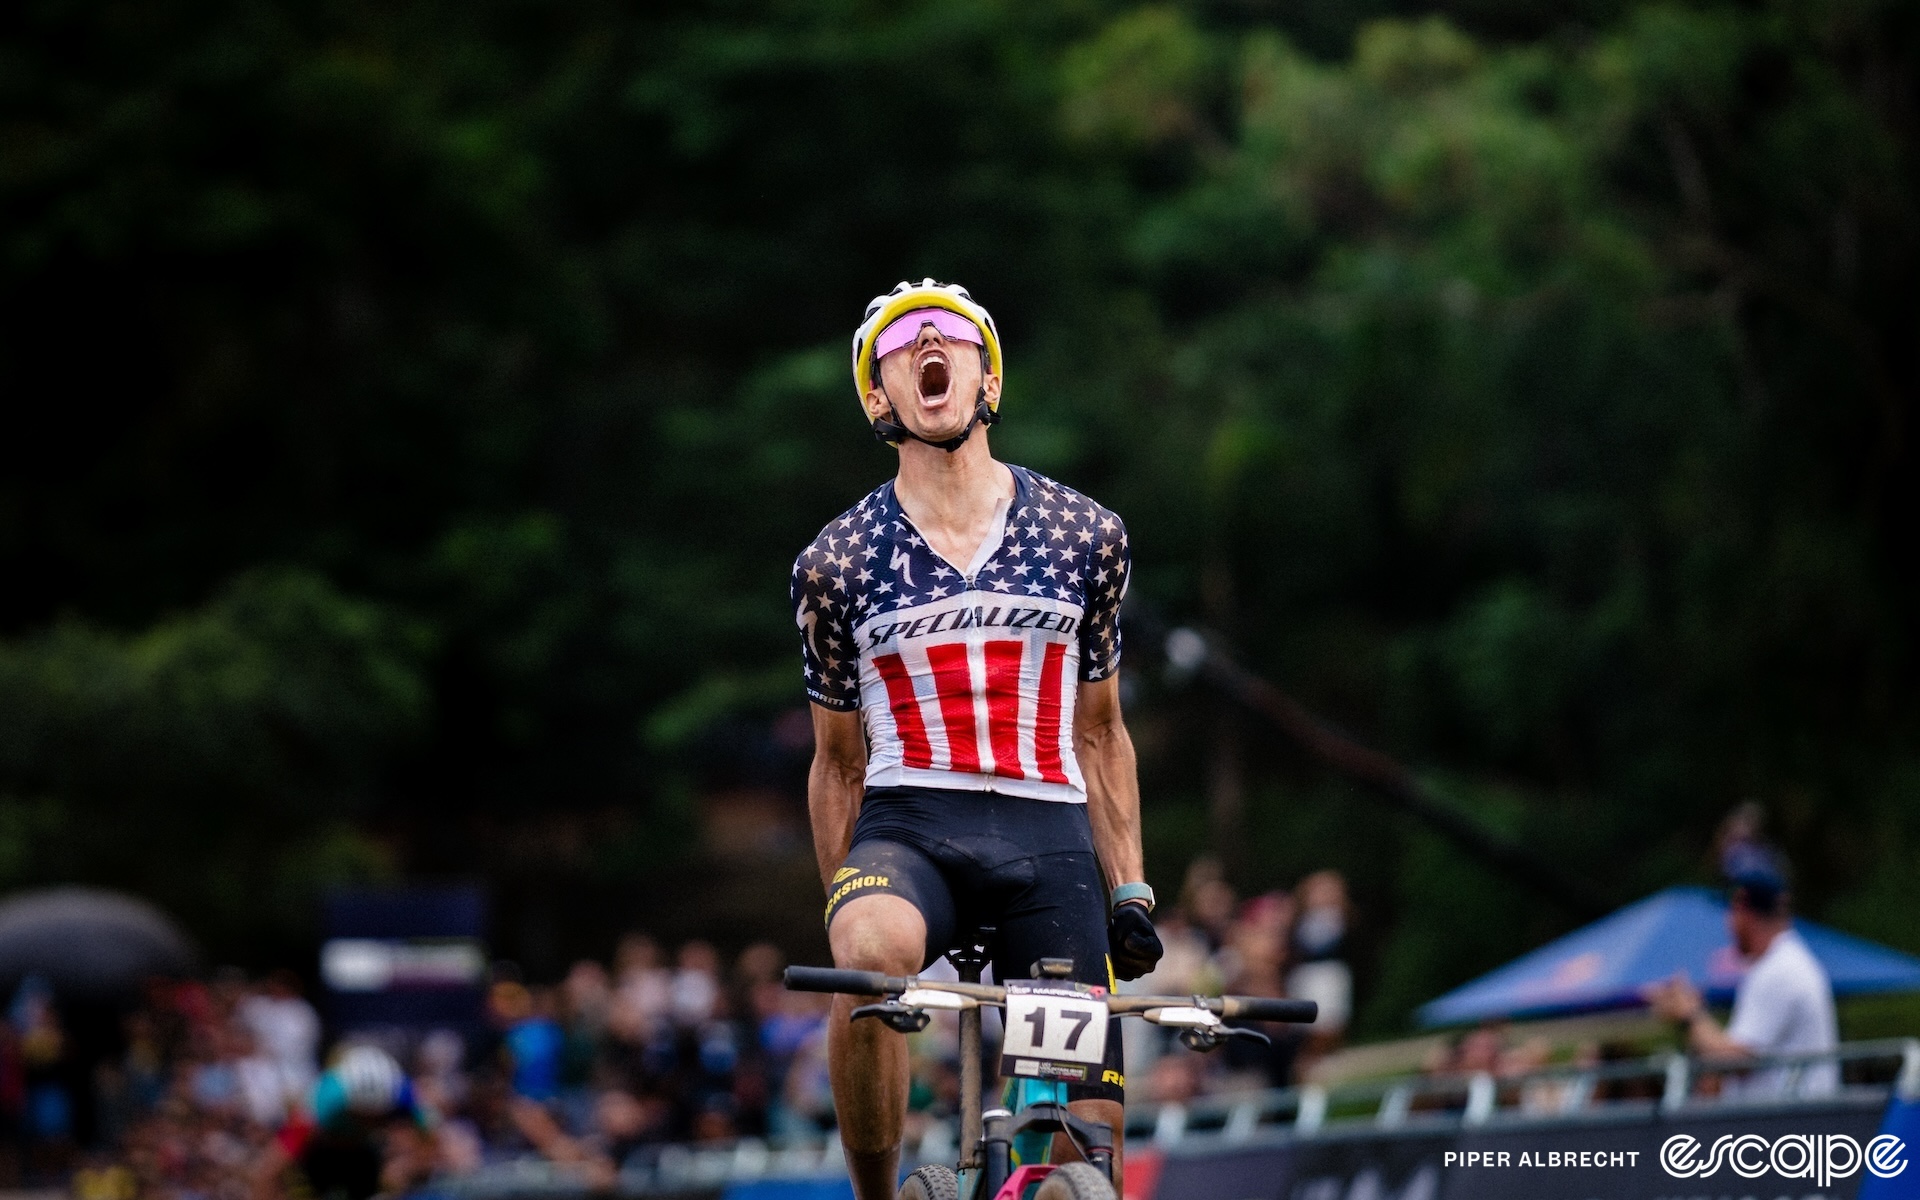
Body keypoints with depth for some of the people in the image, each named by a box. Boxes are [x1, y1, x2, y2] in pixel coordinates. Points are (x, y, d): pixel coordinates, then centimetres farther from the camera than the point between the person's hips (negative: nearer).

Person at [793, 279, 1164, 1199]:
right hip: (908, 826, -1)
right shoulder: (836, 564, 6)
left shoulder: (1085, 536, 10)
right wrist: (843, 908, 10)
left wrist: (1130, 890, 9)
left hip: (1049, 838, 2)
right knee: (871, 957, -37)